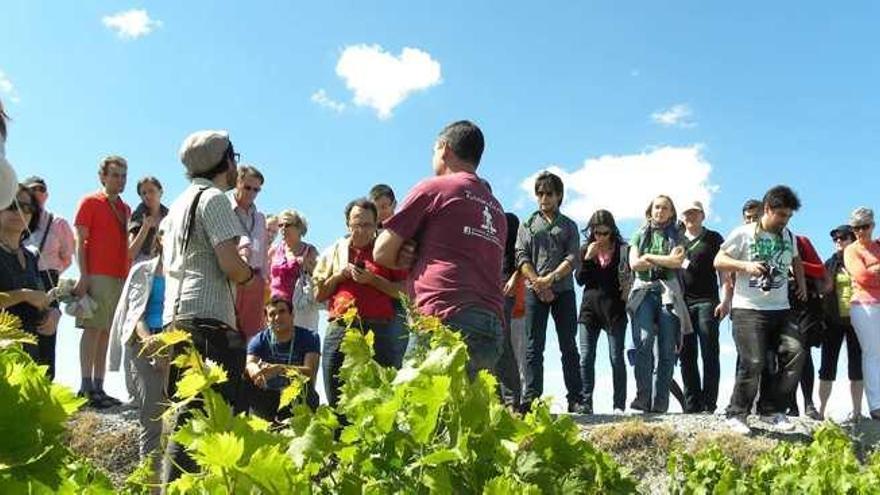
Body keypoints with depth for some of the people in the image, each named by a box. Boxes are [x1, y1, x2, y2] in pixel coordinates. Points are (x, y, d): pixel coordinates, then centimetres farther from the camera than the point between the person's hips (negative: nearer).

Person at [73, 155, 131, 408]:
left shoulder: (125, 209, 20)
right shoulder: (90, 203, 3)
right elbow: (80, 242, -3)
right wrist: (83, 276, -12)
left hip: (120, 278, 6)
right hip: (97, 276, -6)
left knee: (106, 333, 4)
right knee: (93, 330, -9)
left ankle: (99, 387, 6)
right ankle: (87, 387, -9)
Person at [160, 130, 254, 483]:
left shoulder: (177, 205, 22)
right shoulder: (214, 198, -4)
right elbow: (231, 264, -14)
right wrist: (249, 273, 6)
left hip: (175, 317, 9)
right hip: (206, 320, -9)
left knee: (186, 418, 12)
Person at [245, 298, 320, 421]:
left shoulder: (309, 337, -9)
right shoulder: (259, 340, -2)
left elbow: (310, 371, -25)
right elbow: (250, 364, -22)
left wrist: (279, 369, -43)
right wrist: (257, 372, -49)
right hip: (269, 396, 3)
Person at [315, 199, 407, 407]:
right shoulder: (333, 252, 19)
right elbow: (319, 295, 17)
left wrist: (373, 280, -8)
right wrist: (338, 276, 1)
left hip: (378, 329, -2)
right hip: (339, 329, 3)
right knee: (337, 399, 2)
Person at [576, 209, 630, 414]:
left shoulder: (623, 250, 1)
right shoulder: (585, 250, 9)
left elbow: (630, 278, 3)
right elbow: (580, 279, 4)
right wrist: (588, 258, -8)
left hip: (614, 307, -3)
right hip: (589, 307, 3)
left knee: (616, 357, -1)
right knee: (586, 357, -1)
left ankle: (619, 405, 3)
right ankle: (586, 403, 1)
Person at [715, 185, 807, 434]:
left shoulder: (788, 236, 15)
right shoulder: (744, 233, -2)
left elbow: (796, 261, 34)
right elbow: (718, 261, -2)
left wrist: (801, 282, 19)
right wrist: (745, 266, -17)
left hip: (780, 310, 6)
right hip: (748, 310, -5)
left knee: (795, 353, -11)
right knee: (753, 363, -12)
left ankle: (777, 410, 4)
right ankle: (736, 415, 2)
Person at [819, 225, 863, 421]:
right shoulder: (830, 263, 9)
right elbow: (824, 290, 10)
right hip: (834, 321, 2)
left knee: (856, 365, 4)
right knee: (828, 365, 1)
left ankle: (856, 410, 11)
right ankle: (821, 409, 4)